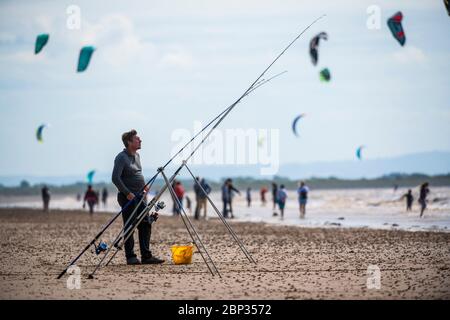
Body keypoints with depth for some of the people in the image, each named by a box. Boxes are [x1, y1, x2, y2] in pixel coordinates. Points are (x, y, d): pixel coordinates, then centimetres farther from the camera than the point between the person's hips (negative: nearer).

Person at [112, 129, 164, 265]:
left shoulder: (137, 155, 14)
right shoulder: (121, 158, -14)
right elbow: (115, 178, -22)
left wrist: (144, 185, 14)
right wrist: (127, 193, -22)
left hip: (139, 196, 8)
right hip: (128, 198, -8)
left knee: (145, 225, 4)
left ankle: (146, 256, 6)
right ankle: (131, 257, 4)